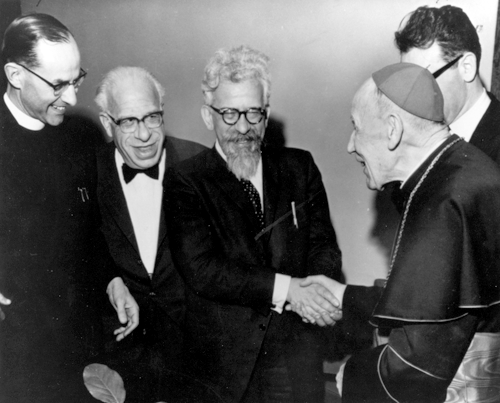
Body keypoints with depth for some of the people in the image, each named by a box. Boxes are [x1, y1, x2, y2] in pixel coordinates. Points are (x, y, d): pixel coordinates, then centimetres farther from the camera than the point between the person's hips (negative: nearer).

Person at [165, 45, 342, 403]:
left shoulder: (299, 167, 4)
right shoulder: (187, 181, -6)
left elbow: (323, 244, 2)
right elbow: (200, 268, -16)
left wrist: (318, 288, -20)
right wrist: (285, 288, -23)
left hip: (296, 352, 3)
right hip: (222, 356, -2)